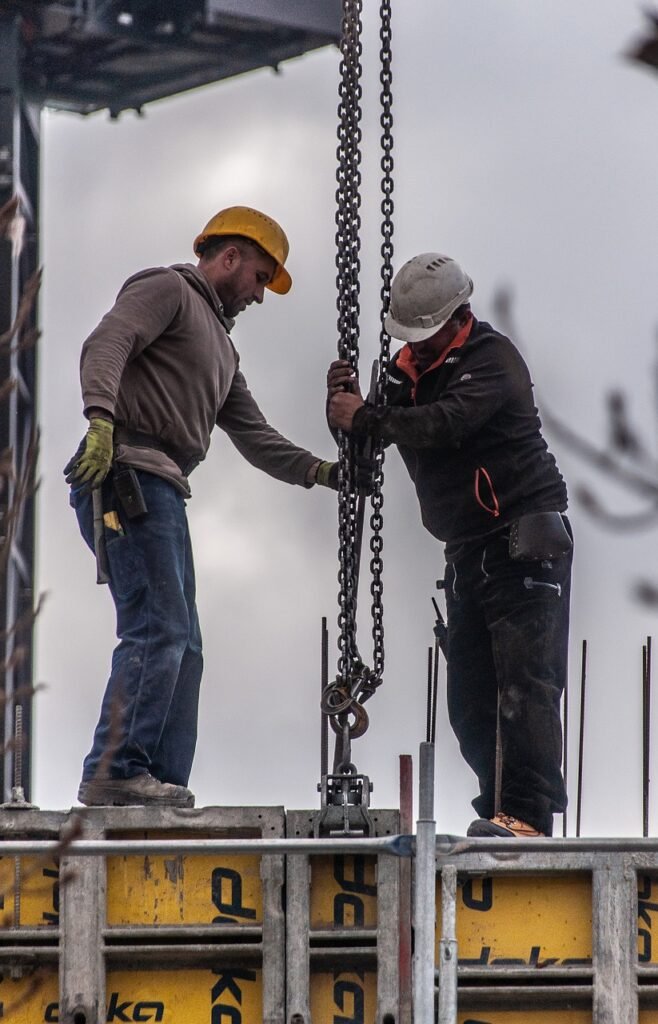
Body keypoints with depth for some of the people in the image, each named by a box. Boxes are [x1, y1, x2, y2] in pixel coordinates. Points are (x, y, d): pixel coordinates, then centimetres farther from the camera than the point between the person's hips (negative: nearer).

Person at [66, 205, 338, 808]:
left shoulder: (221, 346, 31)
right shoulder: (167, 290, 2)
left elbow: (255, 437, 28)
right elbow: (105, 345, -16)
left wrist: (322, 472, 15)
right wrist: (101, 419, -32)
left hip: (160, 492, 10)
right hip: (126, 476, -10)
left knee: (181, 646, 6)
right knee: (158, 629, -17)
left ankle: (161, 783, 6)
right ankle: (115, 772, -20)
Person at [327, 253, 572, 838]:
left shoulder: (492, 359, -11)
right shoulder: (413, 366, 15)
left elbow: (447, 423, -28)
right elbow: (381, 433, 13)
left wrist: (365, 419, -20)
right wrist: (350, 404, -7)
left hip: (524, 542, -9)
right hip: (469, 553, 9)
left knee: (524, 680, -15)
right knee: (470, 697, 6)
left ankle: (529, 812, -21)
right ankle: (501, 810, 10)